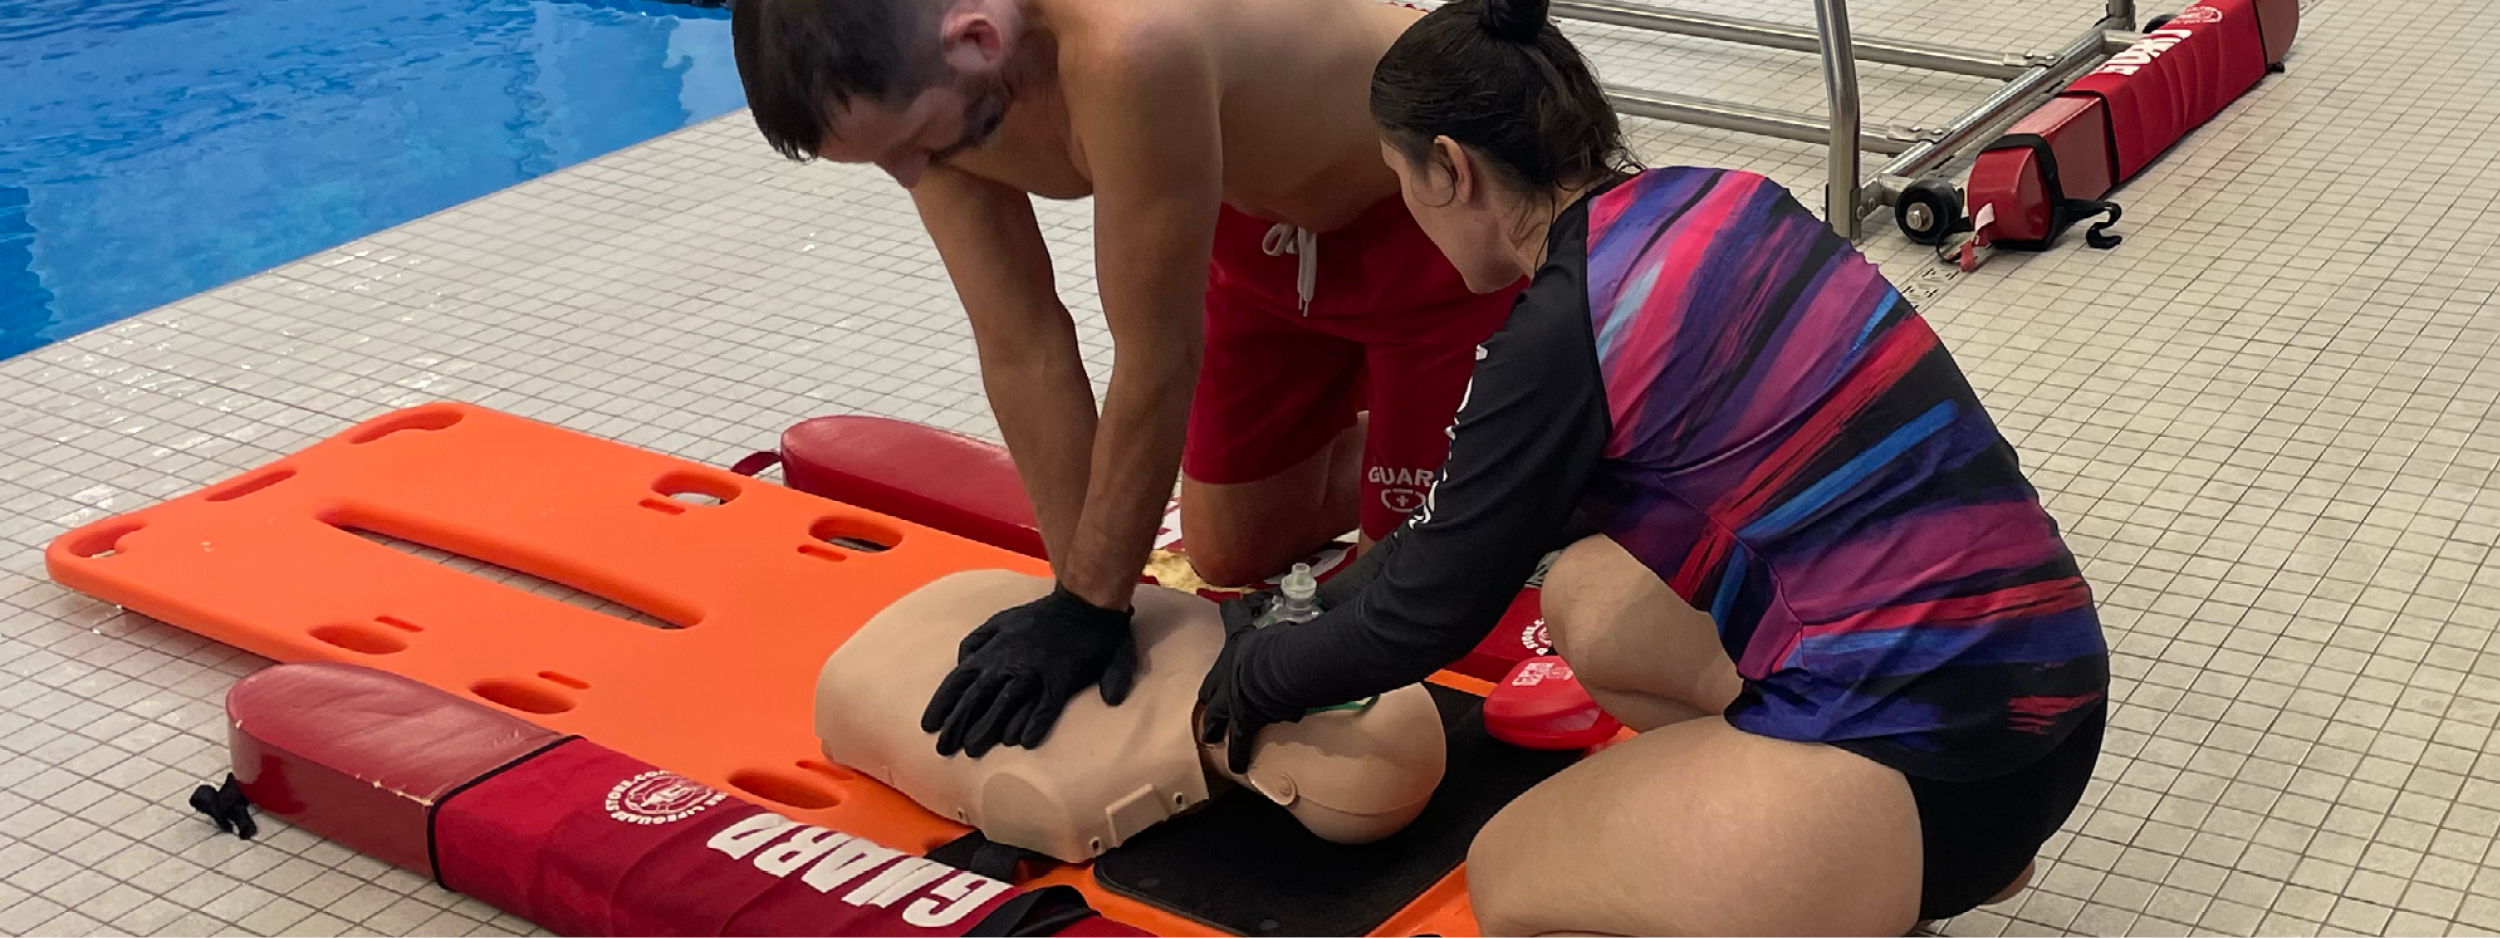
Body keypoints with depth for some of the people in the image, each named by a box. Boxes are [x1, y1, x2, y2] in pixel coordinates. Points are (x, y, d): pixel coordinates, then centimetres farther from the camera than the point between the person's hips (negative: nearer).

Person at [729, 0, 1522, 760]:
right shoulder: (919, 76, -21)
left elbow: (1159, 361, -33)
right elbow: (1022, 348, -14)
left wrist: (1090, 607, -22)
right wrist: (1081, 595, -15)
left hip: (1438, 212, -6)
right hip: (1269, 217, 7)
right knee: (1232, 555, 16)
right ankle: (1385, 423, 38)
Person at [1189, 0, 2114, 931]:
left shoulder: (1559, 333, -15)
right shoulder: (1706, 202, 9)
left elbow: (1429, 616, -2)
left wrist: (1255, 675, 17)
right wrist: (1342, 595, 31)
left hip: (1944, 750, -9)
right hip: (2029, 663, 9)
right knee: (1586, 596, 23)